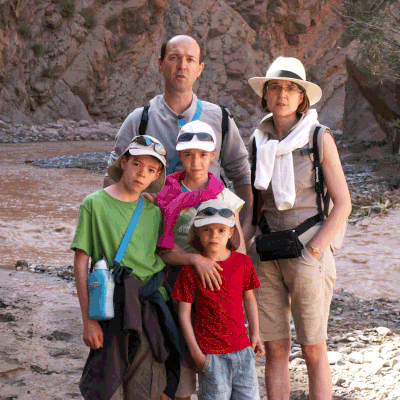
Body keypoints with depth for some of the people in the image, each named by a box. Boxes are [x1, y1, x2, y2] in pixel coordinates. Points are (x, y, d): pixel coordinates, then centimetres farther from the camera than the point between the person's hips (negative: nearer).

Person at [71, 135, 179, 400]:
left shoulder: (154, 211, 11)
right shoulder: (95, 204, -2)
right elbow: (81, 263, -5)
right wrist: (88, 319, -9)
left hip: (152, 309, 4)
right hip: (113, 308, -4)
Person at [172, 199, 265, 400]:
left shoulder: (242, 263, 4)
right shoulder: (190, 270, -6)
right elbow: (184, 312, -3)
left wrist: (255, 334, 11)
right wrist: (195, 352, -5)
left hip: (242, 348, 3)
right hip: (211, 353, -3)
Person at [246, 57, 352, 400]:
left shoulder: (319, 139, -4)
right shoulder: (259, 141, 8)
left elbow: (343, 203, -5)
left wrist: (314, 252, -11)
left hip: (308, 253, -3)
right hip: (267, 256, 4)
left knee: (313, 350, 1)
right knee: (275, 349, 5)